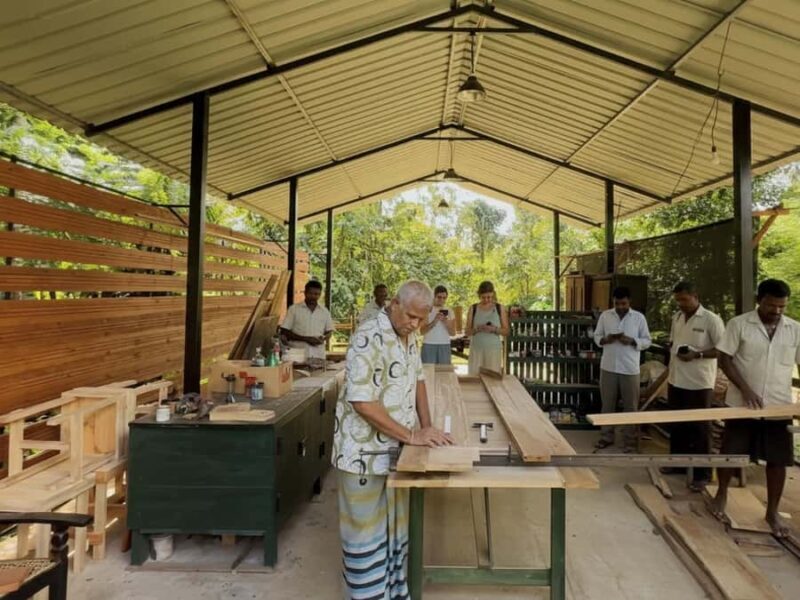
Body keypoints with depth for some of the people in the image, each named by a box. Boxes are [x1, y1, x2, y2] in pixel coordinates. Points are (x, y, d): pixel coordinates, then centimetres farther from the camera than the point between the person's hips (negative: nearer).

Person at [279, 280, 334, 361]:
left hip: (318, 356, 3)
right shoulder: (294, 309, 1)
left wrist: (323, 339, -5)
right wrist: (306, 339, -12)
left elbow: (329, 331, 19)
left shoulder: (325, 312, 10)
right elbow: (284, 332, -2)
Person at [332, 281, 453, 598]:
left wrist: (426, 428, 3)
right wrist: (412, 435, -23)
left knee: (394, 524, 19)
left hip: (394, 449, 8)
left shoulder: (408, 336, 4)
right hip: (364, 451, -8)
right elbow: (361, 402, -27)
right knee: (366, 530, 6)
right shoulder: (368, 338, -23)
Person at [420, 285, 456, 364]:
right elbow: (422, 331, -7)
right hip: (429, 346, -2)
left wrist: (446, 323, -13)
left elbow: (453, 333, 4)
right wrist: (434, 321, -19)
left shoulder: (449, 312, 9)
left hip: (445, 346, 2)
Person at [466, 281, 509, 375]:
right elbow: (468, 331, 4)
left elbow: (506, 331, 4)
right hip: (476, 349, 0)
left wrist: (494, 329, -14)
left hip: (494, 349, 0)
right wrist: (476, 329, -16)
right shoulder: (473, 308, 3)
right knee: (474, 375, -4)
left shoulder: (500, 308, 3)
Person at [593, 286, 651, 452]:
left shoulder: (639, 317, -2)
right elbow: (596, 336, 8)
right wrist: (605, 339, -14)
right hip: (608, 367, 2)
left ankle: (630, 440, 20)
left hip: (630, 369, -1)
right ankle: (606, 437, 24)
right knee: (607, 403, 11)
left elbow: (647, 341, 1)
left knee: (630, 406, 7)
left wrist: (632, 341, -17)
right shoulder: (605, 315, 3)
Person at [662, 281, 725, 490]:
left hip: (699, 384, -6)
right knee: (677, 425, 16)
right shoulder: (676, 318, 8)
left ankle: (702, 474, 14)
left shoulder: (711, 320, -12)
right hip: (676, 381, 7)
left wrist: (697, 355, -23)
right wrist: (669, 373, 11)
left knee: (699, 429, 3)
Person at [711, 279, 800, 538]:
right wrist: (745, 389, -18)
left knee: (778, 459, 8)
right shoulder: (739, 324, -8)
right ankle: (721, 495, 31)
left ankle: (772, 512, 25)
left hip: (779, 406, 2)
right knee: (730, 453, 8)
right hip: (742, 404, -2)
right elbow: (725, 359, -8)